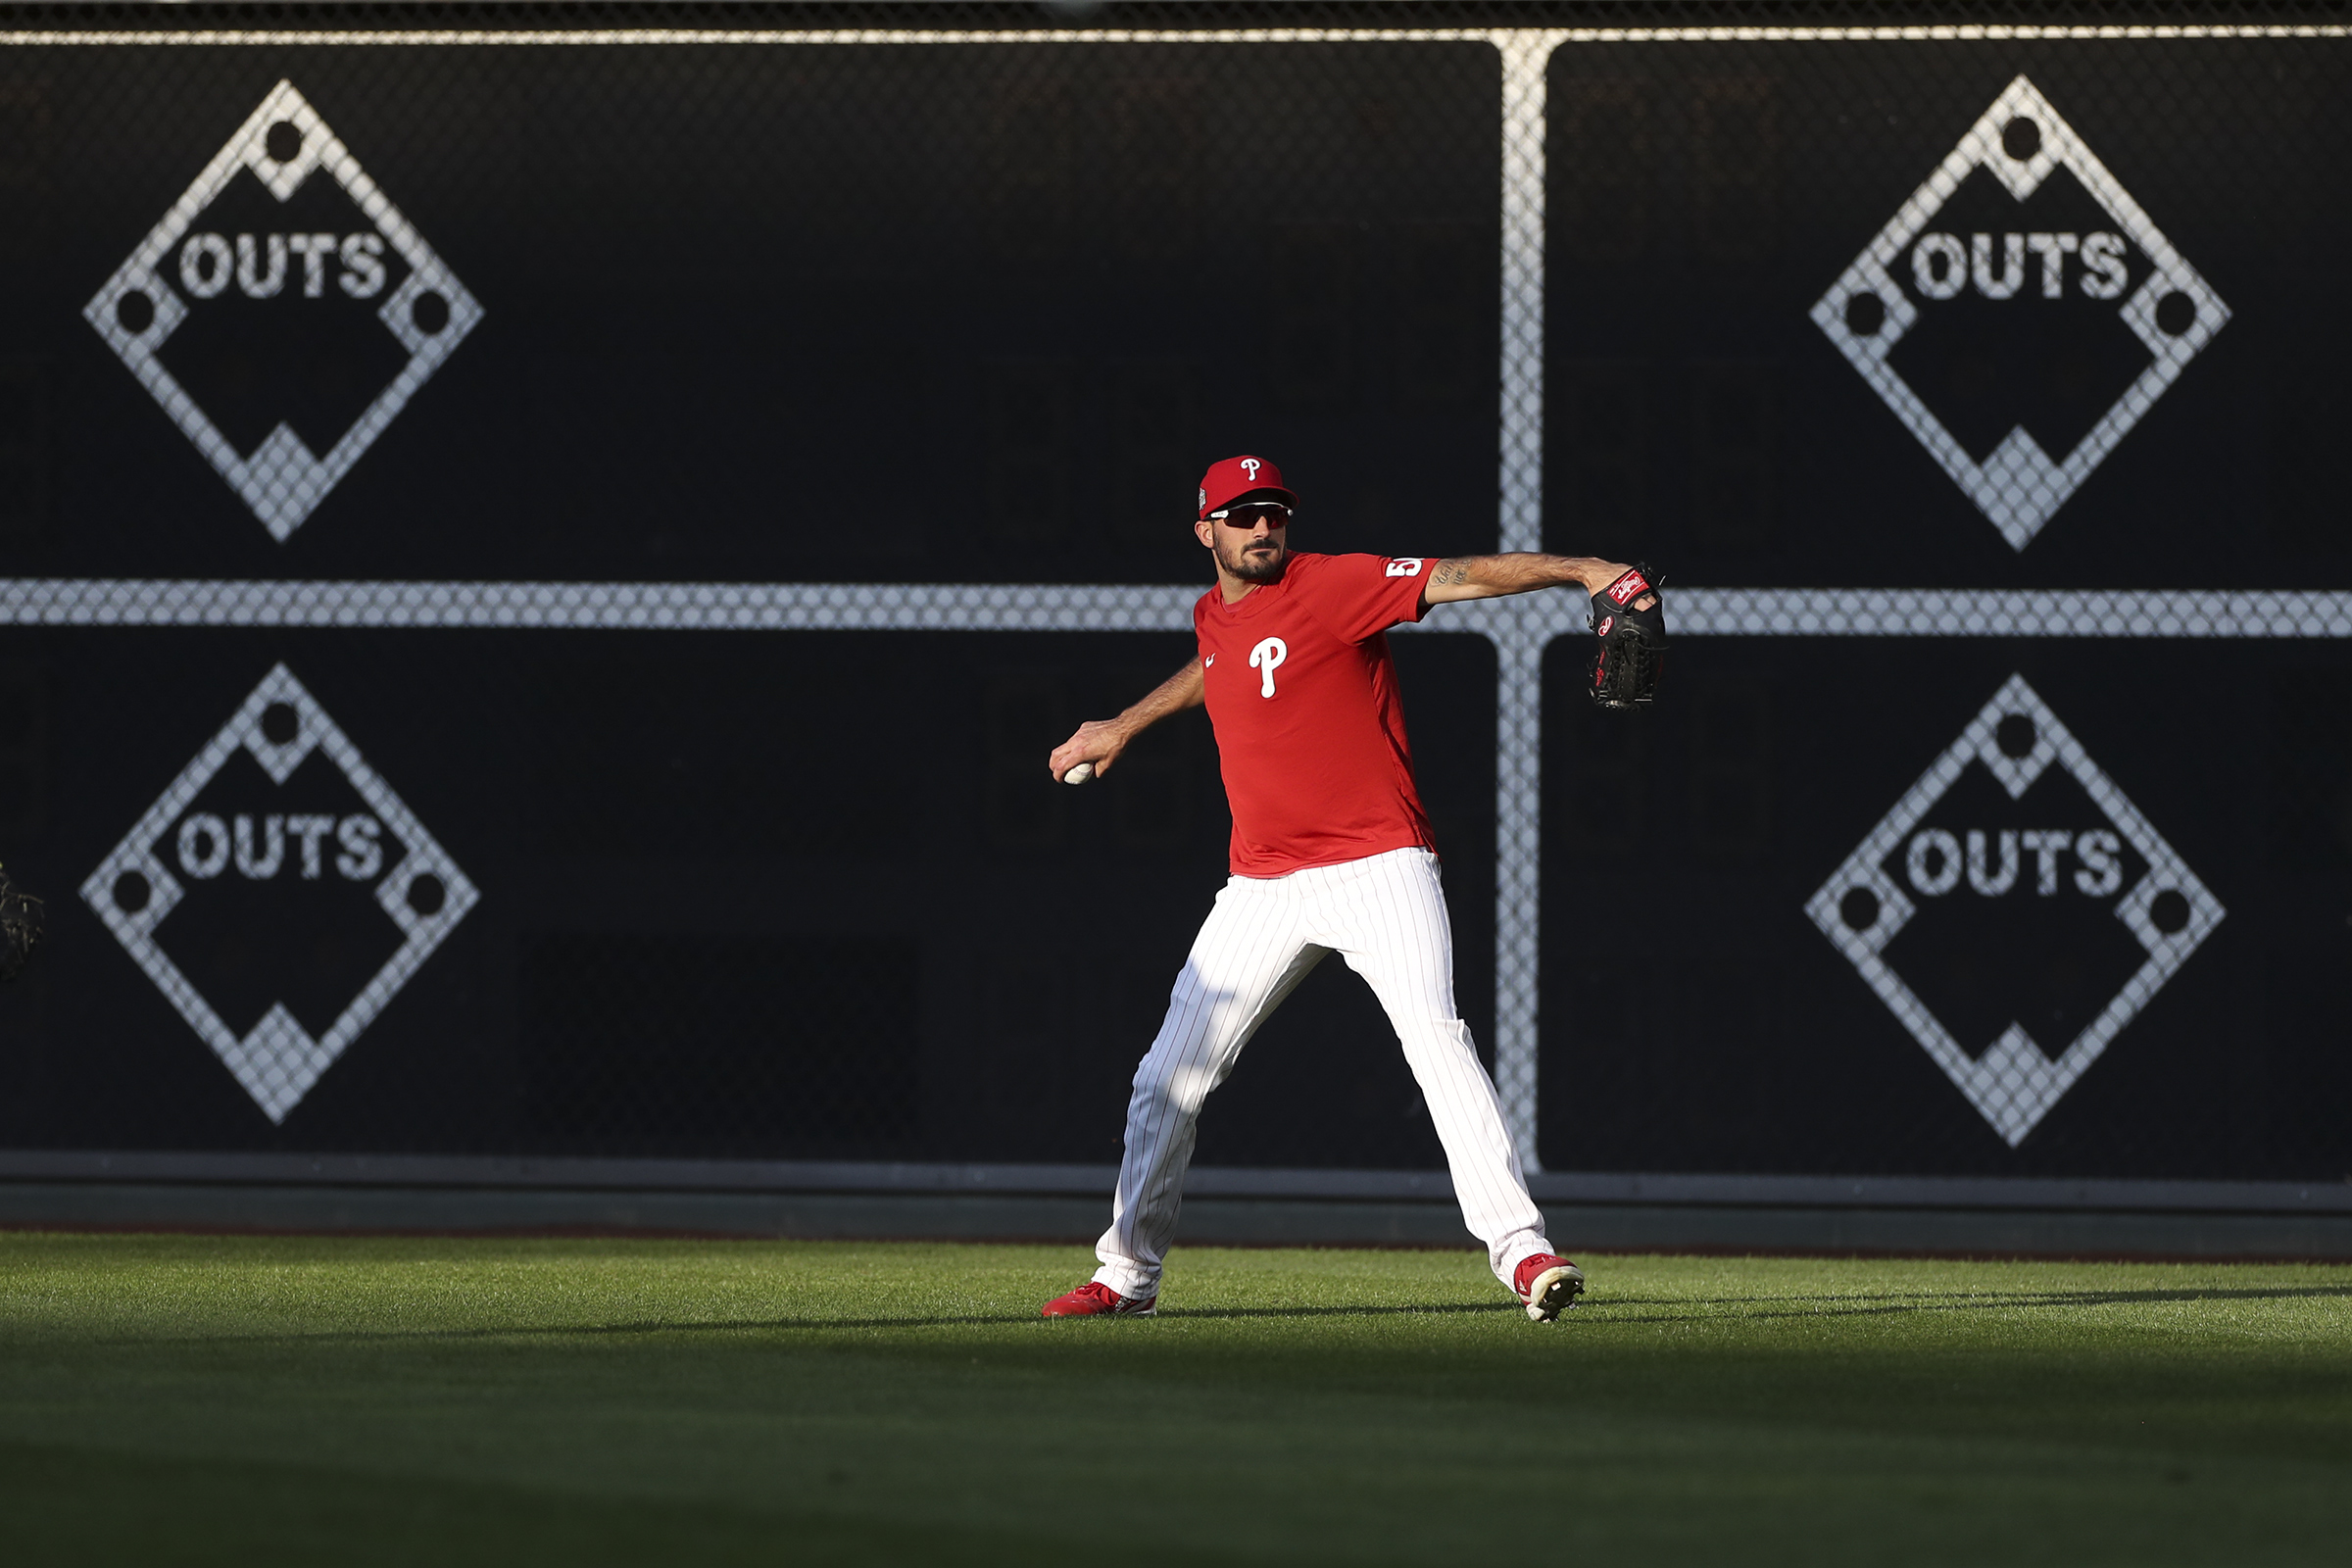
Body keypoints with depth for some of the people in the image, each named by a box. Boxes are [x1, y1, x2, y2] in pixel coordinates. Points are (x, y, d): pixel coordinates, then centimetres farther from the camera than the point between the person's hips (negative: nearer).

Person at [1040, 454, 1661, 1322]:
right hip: (1263, 886, 6)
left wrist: (1582, 570, -35)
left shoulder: (1336, 584, -10)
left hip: (1377, 868, -6)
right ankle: (1128, 1275, 20)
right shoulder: (1213, 616, 11)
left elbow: (1460, 576, -22)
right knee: (1168, 1077, 6)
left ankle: (1519, 1248, -28)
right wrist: (1125, 725, 46)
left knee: (1436, 1038, -24)